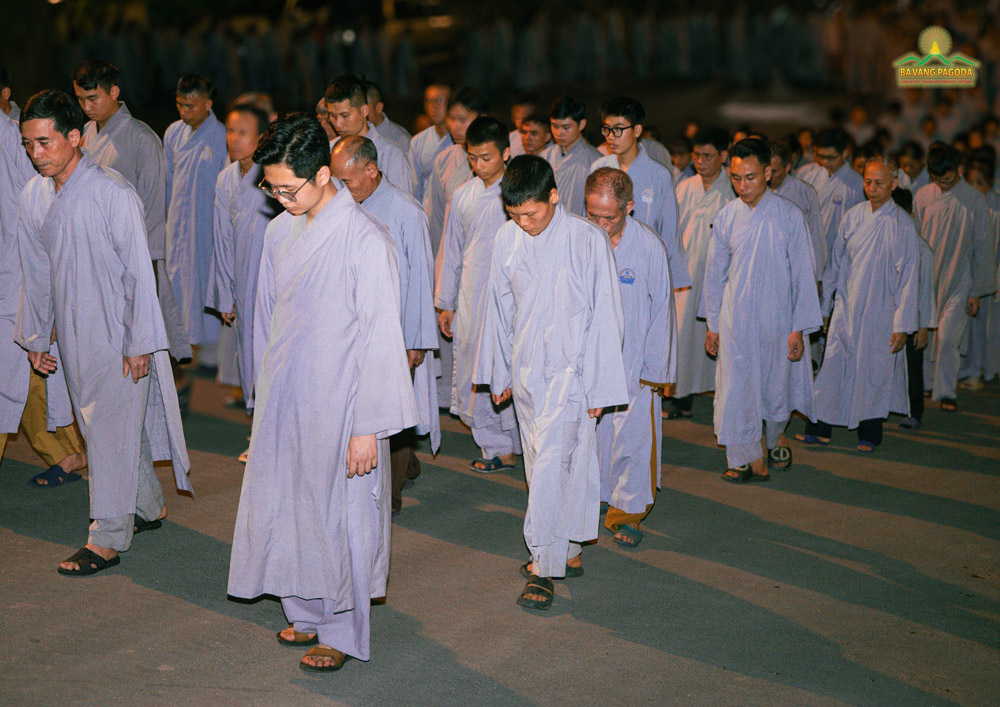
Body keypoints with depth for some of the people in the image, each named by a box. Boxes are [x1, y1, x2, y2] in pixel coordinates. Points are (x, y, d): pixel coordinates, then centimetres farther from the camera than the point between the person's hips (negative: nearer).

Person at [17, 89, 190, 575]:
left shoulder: (113, 194, -17)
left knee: (111, 428, -4)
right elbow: (35, 273, 12)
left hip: (118, 335, -7)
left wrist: (140, 343, -15)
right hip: (72, 334, 7)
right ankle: (150, 507, 32)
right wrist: (35, 338, 15)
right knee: (99, 423, 15)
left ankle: (108, 539, 3)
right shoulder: (33, 196, 3)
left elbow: (140, 272, -15)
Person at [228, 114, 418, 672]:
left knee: (340, 515, 4)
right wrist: (264, 393, 16)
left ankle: (342, 632, 21)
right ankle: (307, 613, 32)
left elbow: (381, 338, -16)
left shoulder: (367, 241, -17)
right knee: (285, 506, 13)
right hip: (283, 401, 6)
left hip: (338, 405, -6)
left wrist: (369, 427, -16)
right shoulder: (280, 232, 4)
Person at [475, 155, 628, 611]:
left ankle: (544, 566, -4)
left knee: (552, 463, -11)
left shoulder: (588, 240, -12)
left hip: (570, 370, -5)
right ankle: (568, 552, 26)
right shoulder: (507, 239, 1)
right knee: (541, 465, 12)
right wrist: (500, 373, 16)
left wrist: (599, 387, -6)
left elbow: (604, 317, -7)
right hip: (526, 369, 5)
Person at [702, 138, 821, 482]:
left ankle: (776, 437, 41)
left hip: (776, 318, -1)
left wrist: (799, 328, -7)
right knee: (736, 387, -2)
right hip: (735, 321, 2)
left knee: (776, 386, 12)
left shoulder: (789, 215, -9)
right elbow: (715, 273, 8)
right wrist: (712, 324, 9)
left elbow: (802, 273, -5)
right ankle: (750, 460, 9)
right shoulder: (727, 216, -1)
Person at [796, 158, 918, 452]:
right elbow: (835, 263, 11)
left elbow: (909, 277, -8)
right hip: (846, 309, 3)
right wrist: (823, 306, 11)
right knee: (833, 366, 2)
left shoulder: (903, 225, -8)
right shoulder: (853, 216, 2)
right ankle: (820, 429, 11)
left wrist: (902, 325, -11)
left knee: (875, 371, 6)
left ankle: (870, 435, 21)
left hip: (880, 312, -3)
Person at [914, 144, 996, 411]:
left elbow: (982, 246, -1)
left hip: (957, 281, -3)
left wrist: (977, 291, -2)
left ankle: (946, 392, 2)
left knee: (947, 337, -9)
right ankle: (926, 383, 25)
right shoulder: (923, 196, 2)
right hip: (925, 280, 3)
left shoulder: (974, 201, -6)